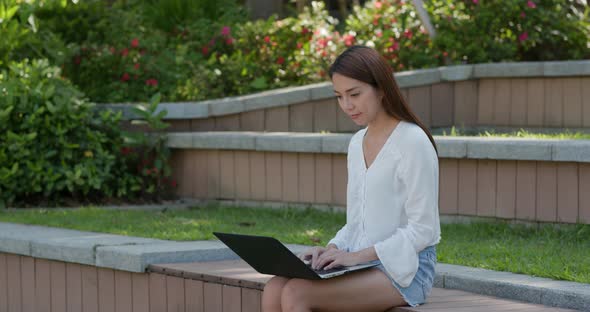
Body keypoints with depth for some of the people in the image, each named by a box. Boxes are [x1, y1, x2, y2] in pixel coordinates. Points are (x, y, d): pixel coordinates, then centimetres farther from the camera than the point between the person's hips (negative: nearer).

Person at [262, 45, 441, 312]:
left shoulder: (412, 142, -11)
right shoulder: (357, 143, 14)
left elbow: (422, 230, -14)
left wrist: (357, 256, -19)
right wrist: (332, 250, -1)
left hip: (404, 269, -8)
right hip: (362, 262, 8)